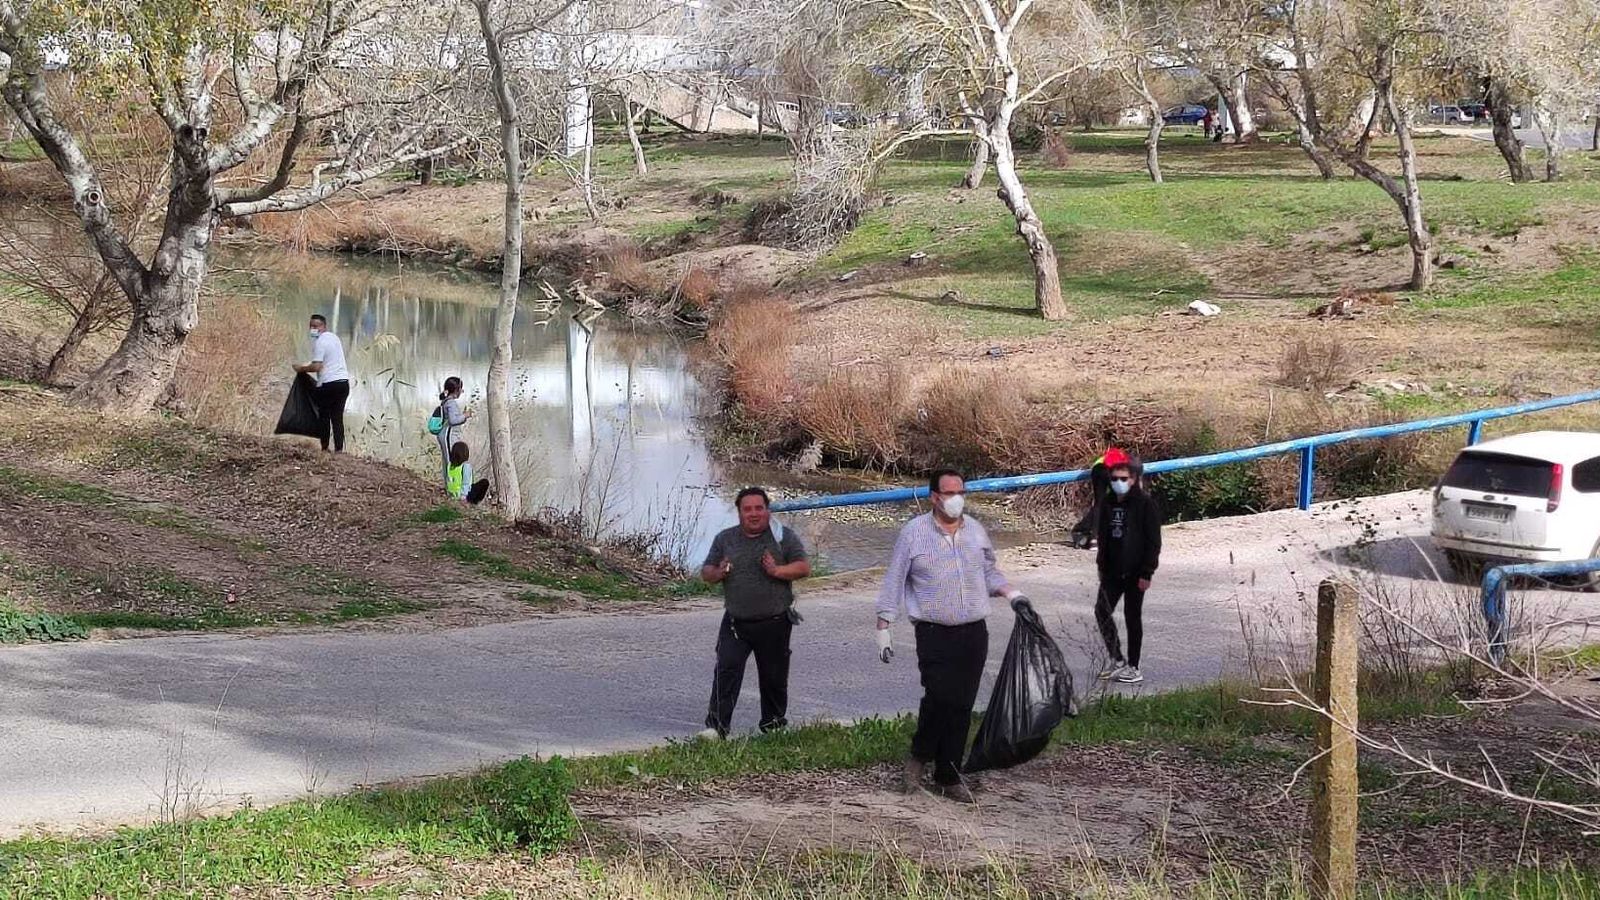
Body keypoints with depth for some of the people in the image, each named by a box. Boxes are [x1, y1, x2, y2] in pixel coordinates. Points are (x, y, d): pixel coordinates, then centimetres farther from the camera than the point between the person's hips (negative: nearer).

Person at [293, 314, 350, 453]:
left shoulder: (319, 342, -11)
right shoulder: (334, 337, 16)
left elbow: (316, 367, -18)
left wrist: (302, 369, -3)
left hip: (328, 384, -7)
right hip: (343, 381, 7)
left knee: (324, 417, 4)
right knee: (338, 417, 8)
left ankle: (325, 448, 4)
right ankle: (339, 449, 3)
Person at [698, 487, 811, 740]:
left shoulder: (783, 536, 2)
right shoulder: (725, 539, 9)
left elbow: (804, 567, -3)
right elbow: (706, 572, 12)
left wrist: (777, 571, -19)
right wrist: (718, 573, -11)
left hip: (774, 624, -1)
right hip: (736, 623, 1)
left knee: (774, 676, 10)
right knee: (726, 671, -12)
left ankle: (774, 724, 28)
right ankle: (716, 726, -14)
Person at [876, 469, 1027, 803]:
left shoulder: (976, 531, 9)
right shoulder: (913, 533, -3)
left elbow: (989, 572, 23)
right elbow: (893, 583, -1)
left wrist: (1011, 593, 6)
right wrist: (883, 628, -3)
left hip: (974, 633, 4)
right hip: (934, 634, -4)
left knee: (962, 706, 4)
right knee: (940, 697, -18)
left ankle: (948, 778, 13)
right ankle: (920, 757, 8)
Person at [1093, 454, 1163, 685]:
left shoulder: (1145, 504, -11)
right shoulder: (1108, 503, 7)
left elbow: (1153, 541, -12)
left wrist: (1147, 572, -15)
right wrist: (1102, 563, 13)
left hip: (1135, 571, -6)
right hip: (1112, 570, 6)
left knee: (1132, 617, 1)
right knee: (1102, 611, 4)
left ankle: (1133, 668, 11)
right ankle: (1116, 659, 18)